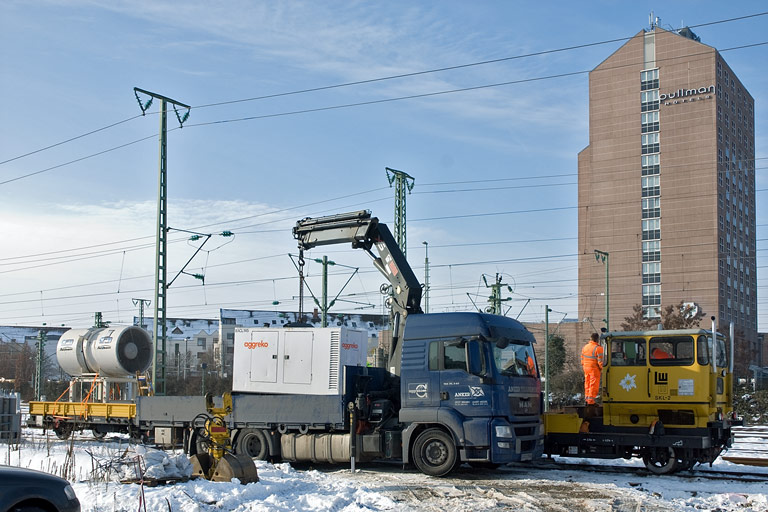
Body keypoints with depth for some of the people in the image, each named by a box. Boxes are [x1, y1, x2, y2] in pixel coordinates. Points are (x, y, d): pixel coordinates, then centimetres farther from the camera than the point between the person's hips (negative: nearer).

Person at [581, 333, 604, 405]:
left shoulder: (585, 347, 8)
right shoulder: (598, 348, -14)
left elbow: (582, 358, 14)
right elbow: (600, 360, -16)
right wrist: (601, 368, -2)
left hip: (586, 368, 7)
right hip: (594, 369, -7)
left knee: (587, 384, 15)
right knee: (594, 385, -2)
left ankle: (587, 399, 20)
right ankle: (591, 401, -3)